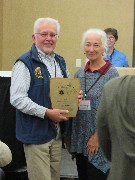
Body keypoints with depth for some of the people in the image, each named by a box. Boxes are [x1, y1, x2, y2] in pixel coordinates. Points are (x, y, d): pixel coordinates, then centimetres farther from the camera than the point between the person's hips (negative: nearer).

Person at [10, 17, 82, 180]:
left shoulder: (60, 61, 12)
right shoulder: (25, 63, -12)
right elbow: (17, 98, -20)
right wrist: (47, 113, -24)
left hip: (57, 133, 7)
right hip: (36, 134, -7)